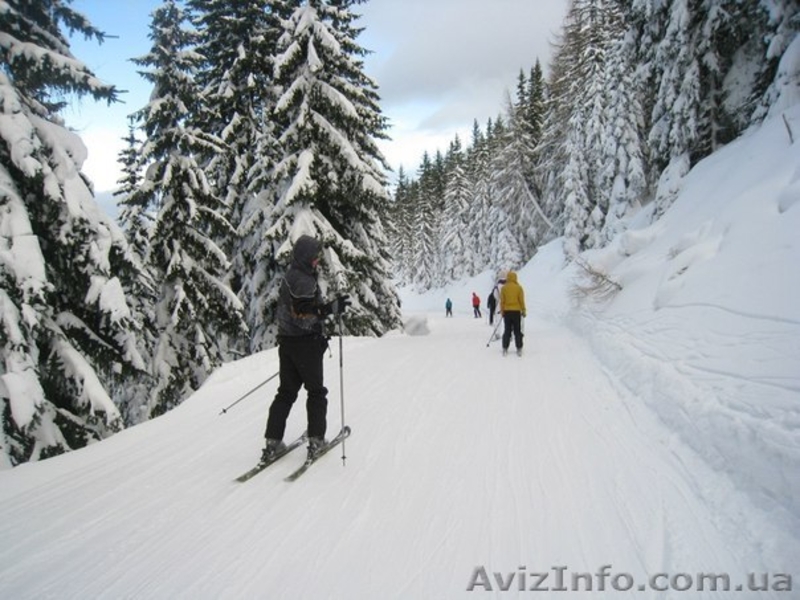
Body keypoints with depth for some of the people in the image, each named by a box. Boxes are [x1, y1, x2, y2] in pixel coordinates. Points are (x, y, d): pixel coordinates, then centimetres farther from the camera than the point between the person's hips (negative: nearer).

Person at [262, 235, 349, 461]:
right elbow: (304, 315, -27)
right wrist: (332, 308, -32)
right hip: (306, 343, -9)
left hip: (286, 341, 9)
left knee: (286, 392, 13)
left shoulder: (290, 275, 13)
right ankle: (316, 439, 11)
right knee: (316, 391, 7)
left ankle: (273, 441, 12)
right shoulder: (304, 281, -19)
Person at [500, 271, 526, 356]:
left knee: (507, 331, 8)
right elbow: (521, 300, -3)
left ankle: (505, 349, 6)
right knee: (517, 331, 5)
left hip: (507, 311, 1)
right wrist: (523, 311, 5)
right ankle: (519, 349, 4)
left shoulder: (504, 288, -2)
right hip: (516, 311, -1)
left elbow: (502, 301, 0)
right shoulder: (519, 287, -5)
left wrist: (502, 311, 8)